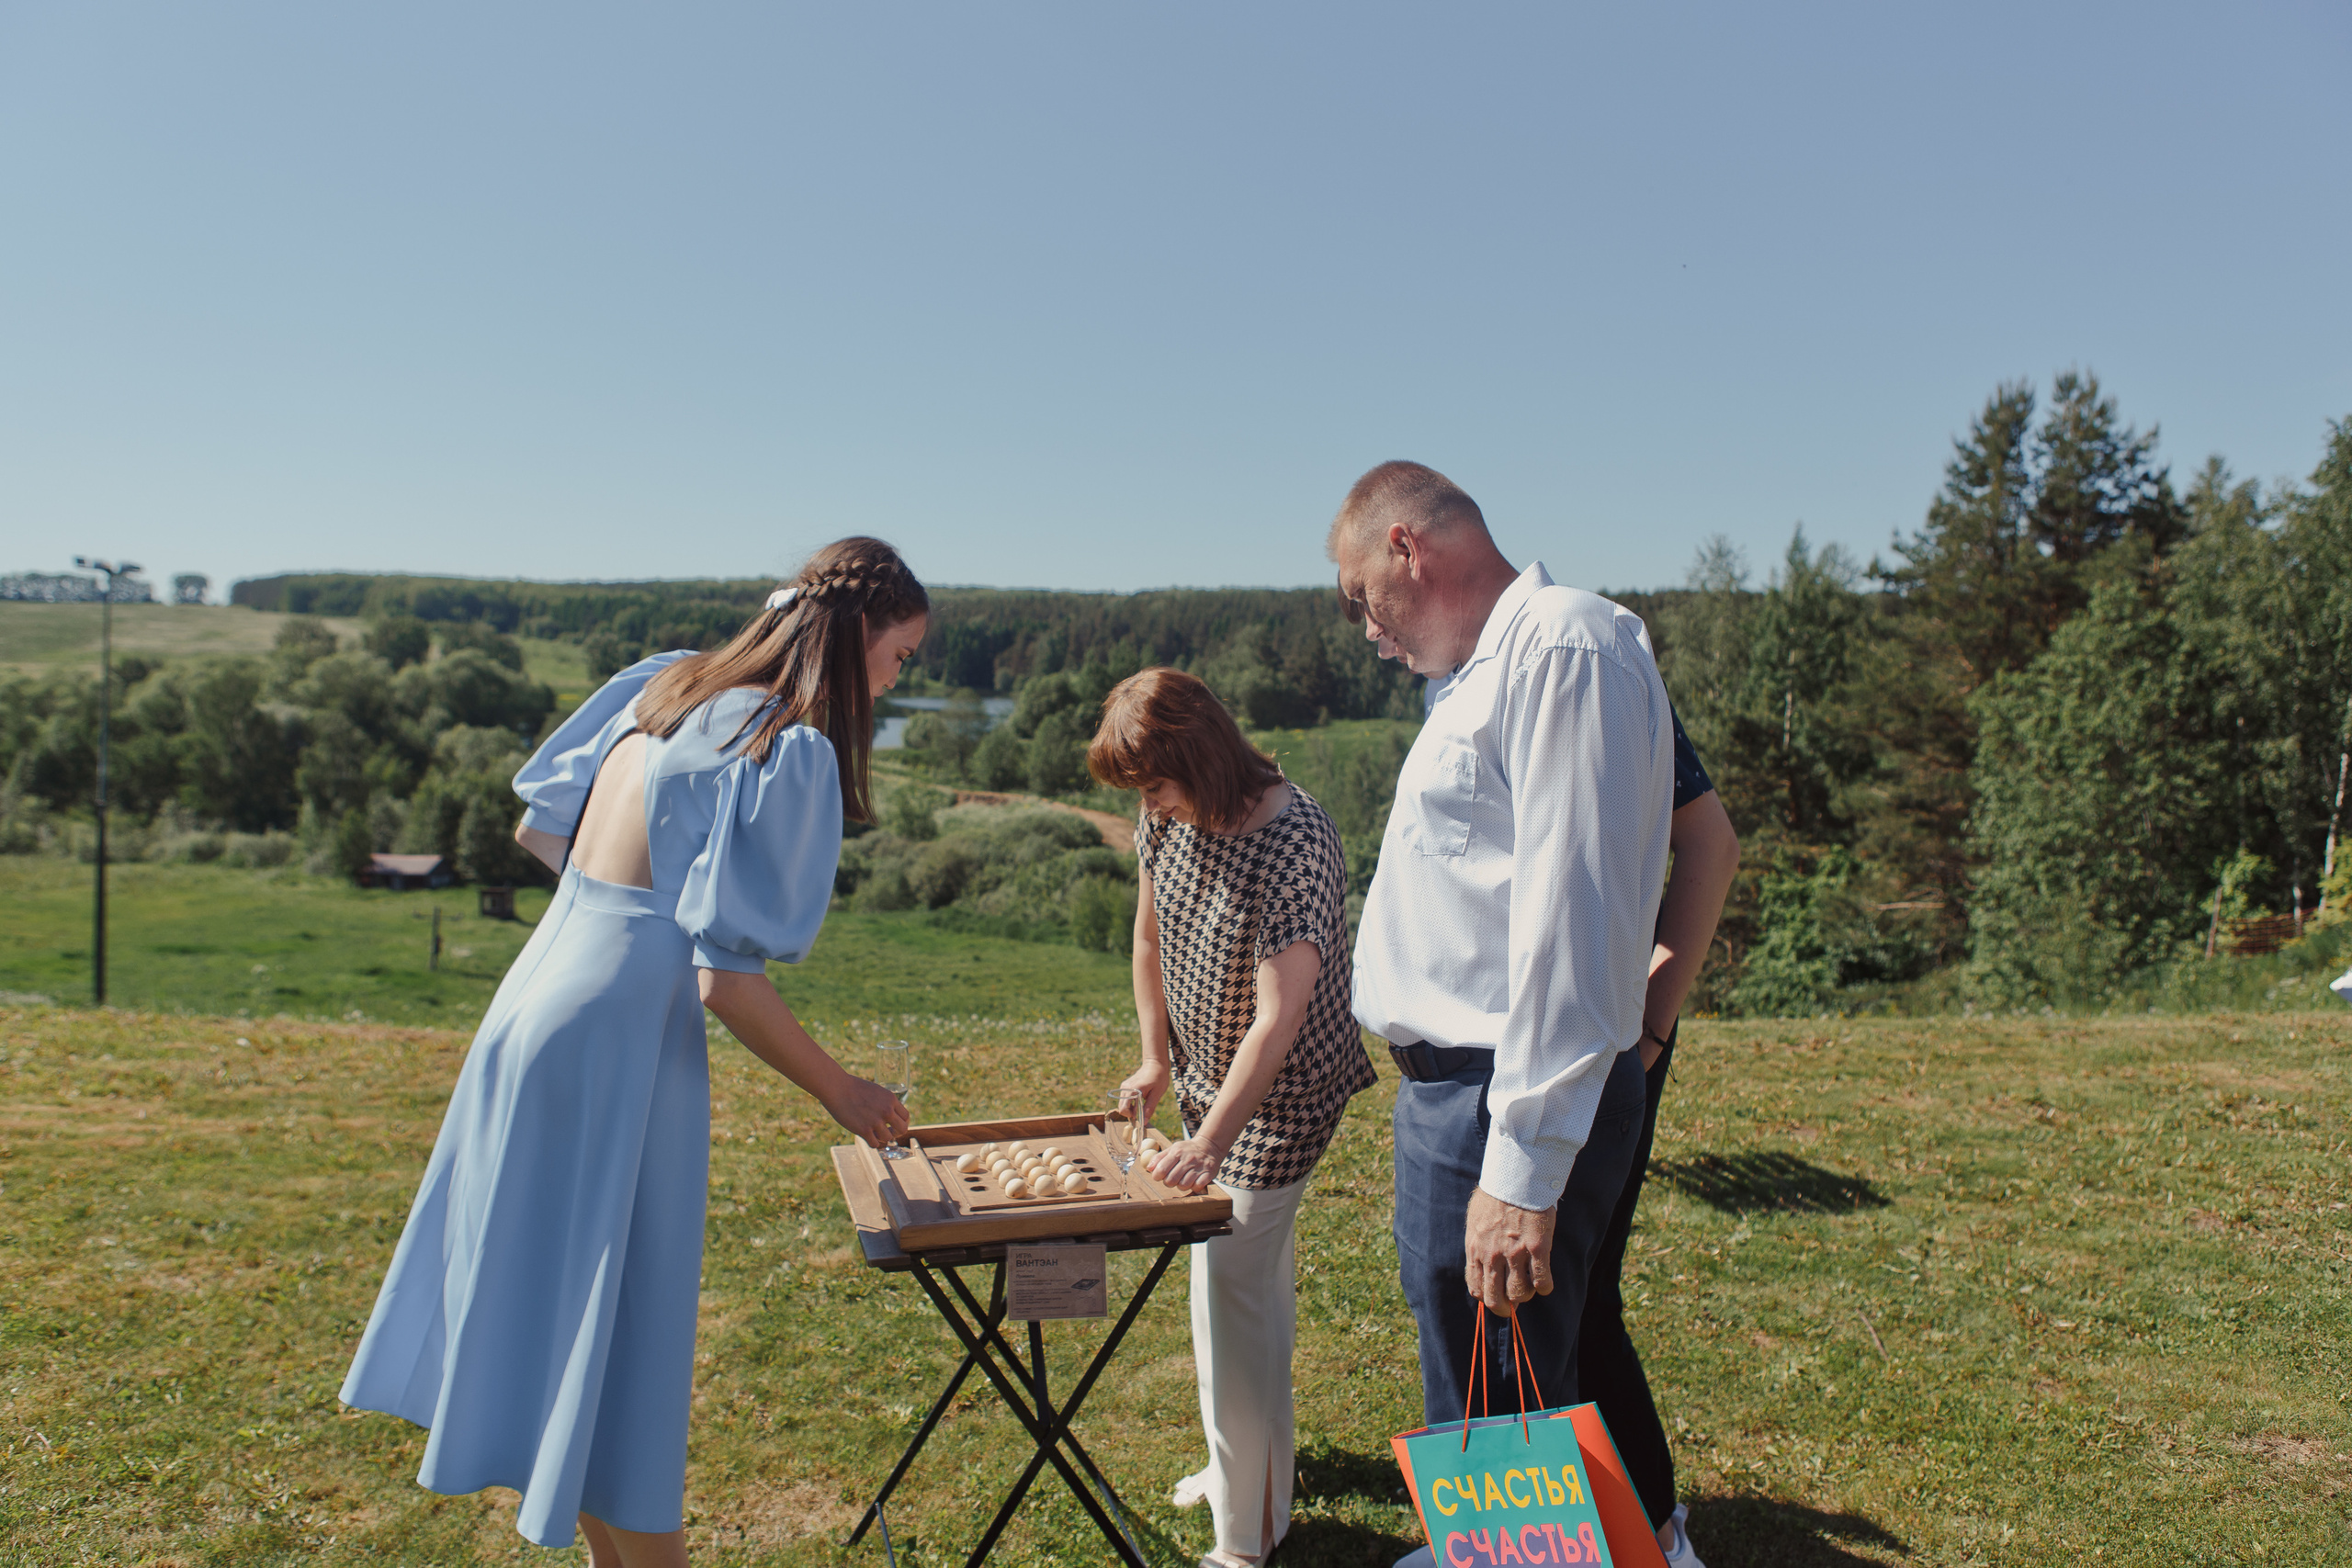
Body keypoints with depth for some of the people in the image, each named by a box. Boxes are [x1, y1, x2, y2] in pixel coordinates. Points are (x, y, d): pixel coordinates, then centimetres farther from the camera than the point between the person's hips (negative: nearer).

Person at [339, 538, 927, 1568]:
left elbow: (538, 831, 15)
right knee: (620, 1334, 4)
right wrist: (843, 1097, -7)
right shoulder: (793, 749, -15)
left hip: (538, 999, 9)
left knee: (550, 1302, 20)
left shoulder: (664, 684, 9)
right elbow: (730, 983, -19)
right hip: (621, 1034, -9)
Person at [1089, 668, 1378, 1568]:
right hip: (1208, 1078, 7)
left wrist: (1211, 1140, -36)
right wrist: (1157, 1061, 5)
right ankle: (1250, 1457, 40)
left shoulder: (1294, 845, -29)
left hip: (1279, 1098, -7)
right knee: (1259, 1273, 21)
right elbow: (1150, 936, 8)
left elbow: (1278, 1016, -33)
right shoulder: (1167, 818, -6)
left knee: (1229, 1289, -6)